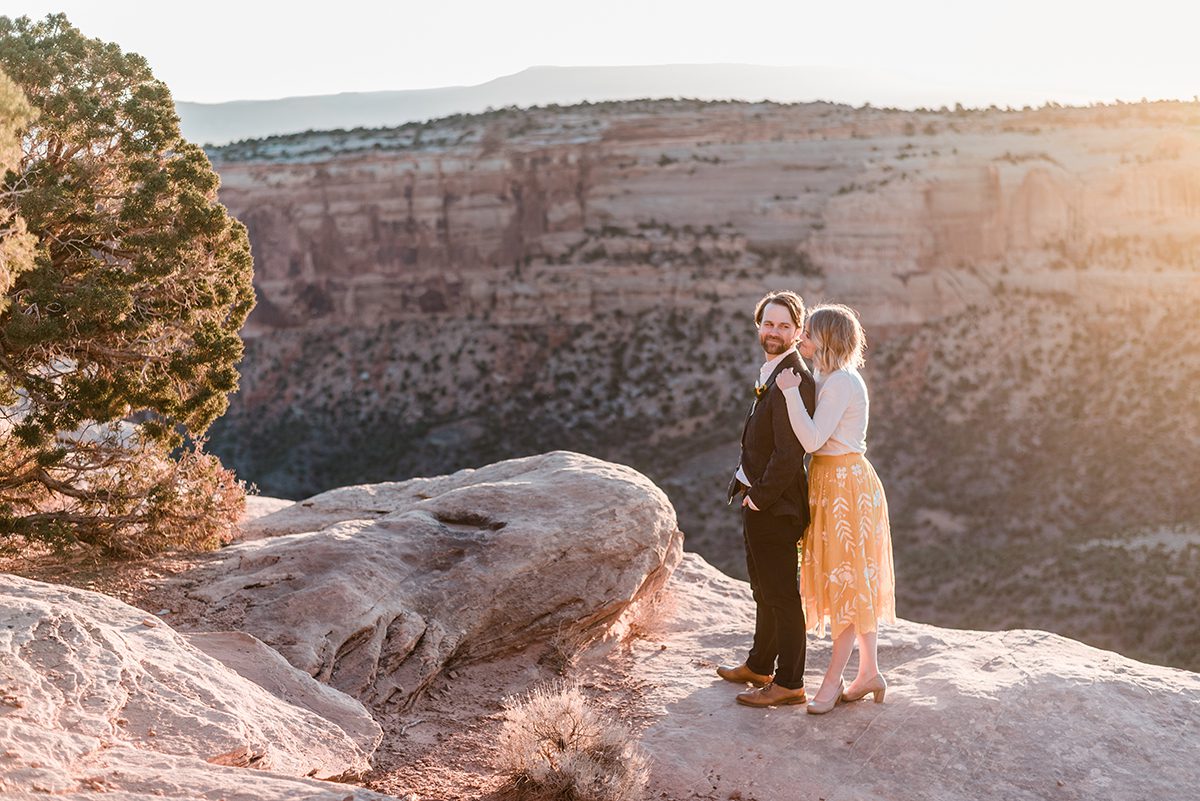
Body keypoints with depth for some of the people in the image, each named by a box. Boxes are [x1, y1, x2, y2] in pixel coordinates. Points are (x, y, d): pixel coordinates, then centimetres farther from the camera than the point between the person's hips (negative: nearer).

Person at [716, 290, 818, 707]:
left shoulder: (795, 380, -20)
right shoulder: (769, 374, 11)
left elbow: (789, 453, -24)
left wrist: (760, 496, -18)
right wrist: (745, 483, 9)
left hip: (776, 505, -10)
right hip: (758, 500, 10)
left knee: (781, 594, 0)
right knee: (764, 589, 22)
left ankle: (789, 684, 11)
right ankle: (759, 665, 38)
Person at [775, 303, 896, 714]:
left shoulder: (842, 382, -17)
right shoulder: (827, 380, 14)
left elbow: (812, 440, -25)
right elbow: (815, 438, 14)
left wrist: (791, 391, -21)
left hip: (846, 486, -10)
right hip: (831, 484, 10)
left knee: (848, 581, -2)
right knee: (853, 583, 13)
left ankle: (833, 680, 5)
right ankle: (869, 672, 21)